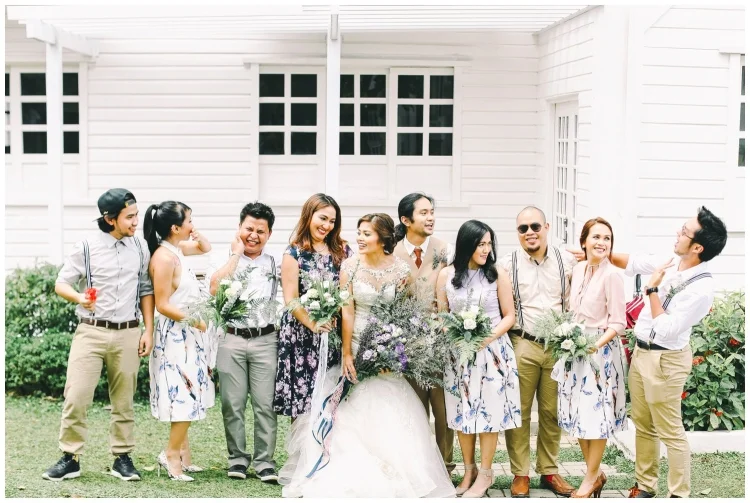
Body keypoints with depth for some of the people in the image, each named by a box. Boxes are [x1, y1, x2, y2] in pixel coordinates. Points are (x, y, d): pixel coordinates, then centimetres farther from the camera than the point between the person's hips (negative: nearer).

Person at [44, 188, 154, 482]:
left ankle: (122, 458, 17)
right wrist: (79, 297, -21)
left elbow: (146, 291, 11)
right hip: (91, 332, -2)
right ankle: (70, 458, 5)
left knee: (124, 401, 8)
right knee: (76, 397, -5)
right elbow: (61, 284, 1)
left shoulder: (140, 247, 6)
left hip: (128, 334, 2)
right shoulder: (87, 248, -3)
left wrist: (148, 331, 5)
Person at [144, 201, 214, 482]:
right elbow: (163, 305, -21)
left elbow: (205, 248, 27)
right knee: (186, 397, -8)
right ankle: (172, 454, 2)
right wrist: (194, 320, -14)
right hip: (176, 335, -10)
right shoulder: (164, 257, -20)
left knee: (188, 396, 12)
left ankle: (182, 453, 19)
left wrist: (194, 234, 8)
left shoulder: (177, 249, 7)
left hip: (187, 335, 10)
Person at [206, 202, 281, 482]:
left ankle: (265, 462, 7)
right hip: (231, 340, 0)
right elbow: (215, 287, -12)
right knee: (233, 404, 4)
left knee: (265, 404, -1)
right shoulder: (222, 259, 7)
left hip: (265, 340, 0)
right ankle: (238, 459, 16)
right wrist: (236, 253, -5)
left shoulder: (275, 264, 11)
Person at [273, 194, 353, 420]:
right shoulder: (294, 253, -1)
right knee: (303, 402, 0)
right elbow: (291, 299, -6)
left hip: (335, 334, 3)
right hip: (302, 335, -3)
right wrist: (313, 324, -18)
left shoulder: (342, 251, 9)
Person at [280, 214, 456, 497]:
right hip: (357, 344, 0)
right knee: (354, 411, 3)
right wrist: (346, 354, -10)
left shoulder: (401, 270, -6)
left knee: (390, 413, -1)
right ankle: (354, 473, 13)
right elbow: (347, 312, -7)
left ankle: (394, 473, 11)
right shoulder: (350, 266, -5)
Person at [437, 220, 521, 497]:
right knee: (462, 411, 8)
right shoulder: (446, 275, 2)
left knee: (489, 411, 2)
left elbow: (509, 316, -1)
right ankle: (468, 471, 22)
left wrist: (488, 337, -15)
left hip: (492, 351, -2)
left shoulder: (498, 274, -3)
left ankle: (485, 474, 14)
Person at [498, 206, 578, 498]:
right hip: (521, 346, -1)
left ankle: (549, 471, 21)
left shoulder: (567, 261, 5)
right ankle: (520, 474, 12)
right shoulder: (507, 264, 1)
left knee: (552, 412, 9)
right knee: (519, 412, 2)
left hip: (559, 346, 2)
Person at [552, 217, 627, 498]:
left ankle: (591, 478, 14)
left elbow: (618, 324, -14)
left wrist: (595, 345, -25)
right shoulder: (578, 270, 6)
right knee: (578, 412, 12)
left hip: (600, 349, -7)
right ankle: (596, 472, 25)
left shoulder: (611, 275, -14)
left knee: (595, 412, 1)